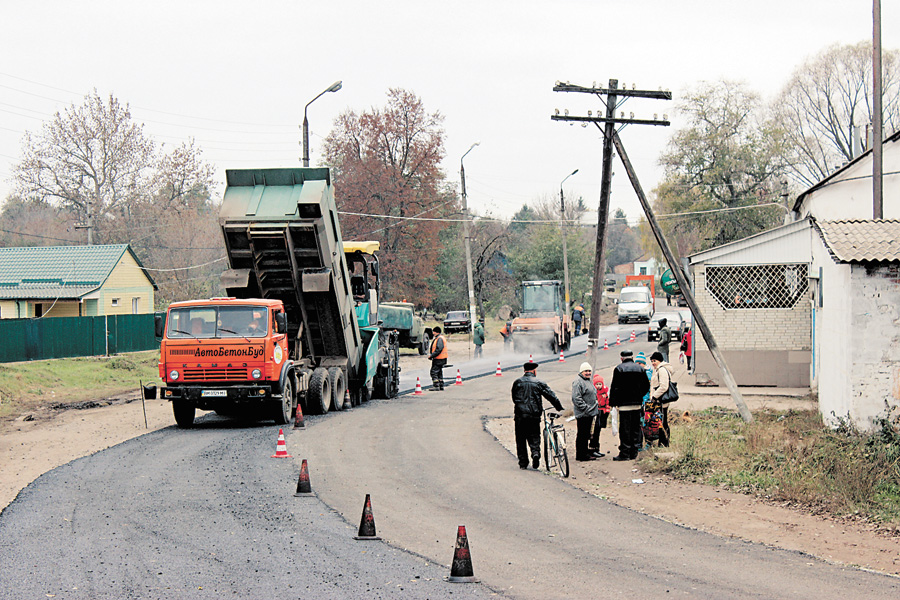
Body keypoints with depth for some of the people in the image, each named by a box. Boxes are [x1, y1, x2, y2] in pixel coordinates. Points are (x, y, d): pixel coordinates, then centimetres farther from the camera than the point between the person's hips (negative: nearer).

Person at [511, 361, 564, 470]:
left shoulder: (517, 382, 6)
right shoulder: (538, 383, 1)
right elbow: (551, 396, 1)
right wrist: (559, 408, 11)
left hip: (520, 415, 1)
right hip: (534, 415, -1)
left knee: (521, 440, 8)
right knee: (534, 436, 9)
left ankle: (523, 463, 9)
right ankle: (536, 453, -17)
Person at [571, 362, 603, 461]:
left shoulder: (589, 381, 19)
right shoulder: (578, 382, -14)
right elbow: (576, 398, -21)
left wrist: (596, 408, 21)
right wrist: (586, 408, -22)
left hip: (590, 413, 10)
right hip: (582, 414, -10)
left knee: (587, 434, 15)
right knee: (582, 434, -6)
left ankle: (586, 452, 23)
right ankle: (581, 454, -3)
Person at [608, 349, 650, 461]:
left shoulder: (619, 369, -5)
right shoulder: (640, 368, 9)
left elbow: (614, 387, -7)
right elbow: (646, 386, 12)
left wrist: (612, 402, 1)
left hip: (624, 403, -4)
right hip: (637, 403, 4)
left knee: (625, 429, -3)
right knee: (636, 428, 10)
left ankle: (625, 453, -5)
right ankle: (634, 452, 12)